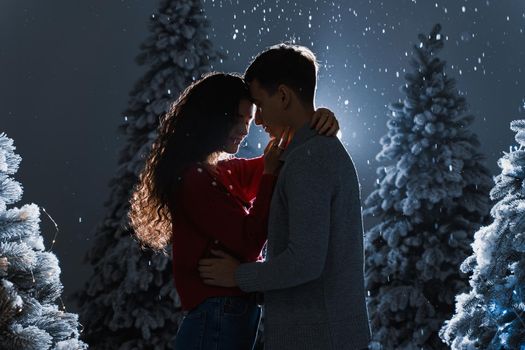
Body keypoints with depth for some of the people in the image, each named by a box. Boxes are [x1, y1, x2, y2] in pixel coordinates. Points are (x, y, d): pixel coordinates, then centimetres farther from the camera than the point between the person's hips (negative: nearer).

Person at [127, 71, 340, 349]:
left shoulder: (230, 172, 10)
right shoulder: (193, 180, -15)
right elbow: (248, 244, -18)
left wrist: (320, 123, -6)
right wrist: (269, 174, -14)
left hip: (240, 316, 9)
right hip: (217, 324, -9)